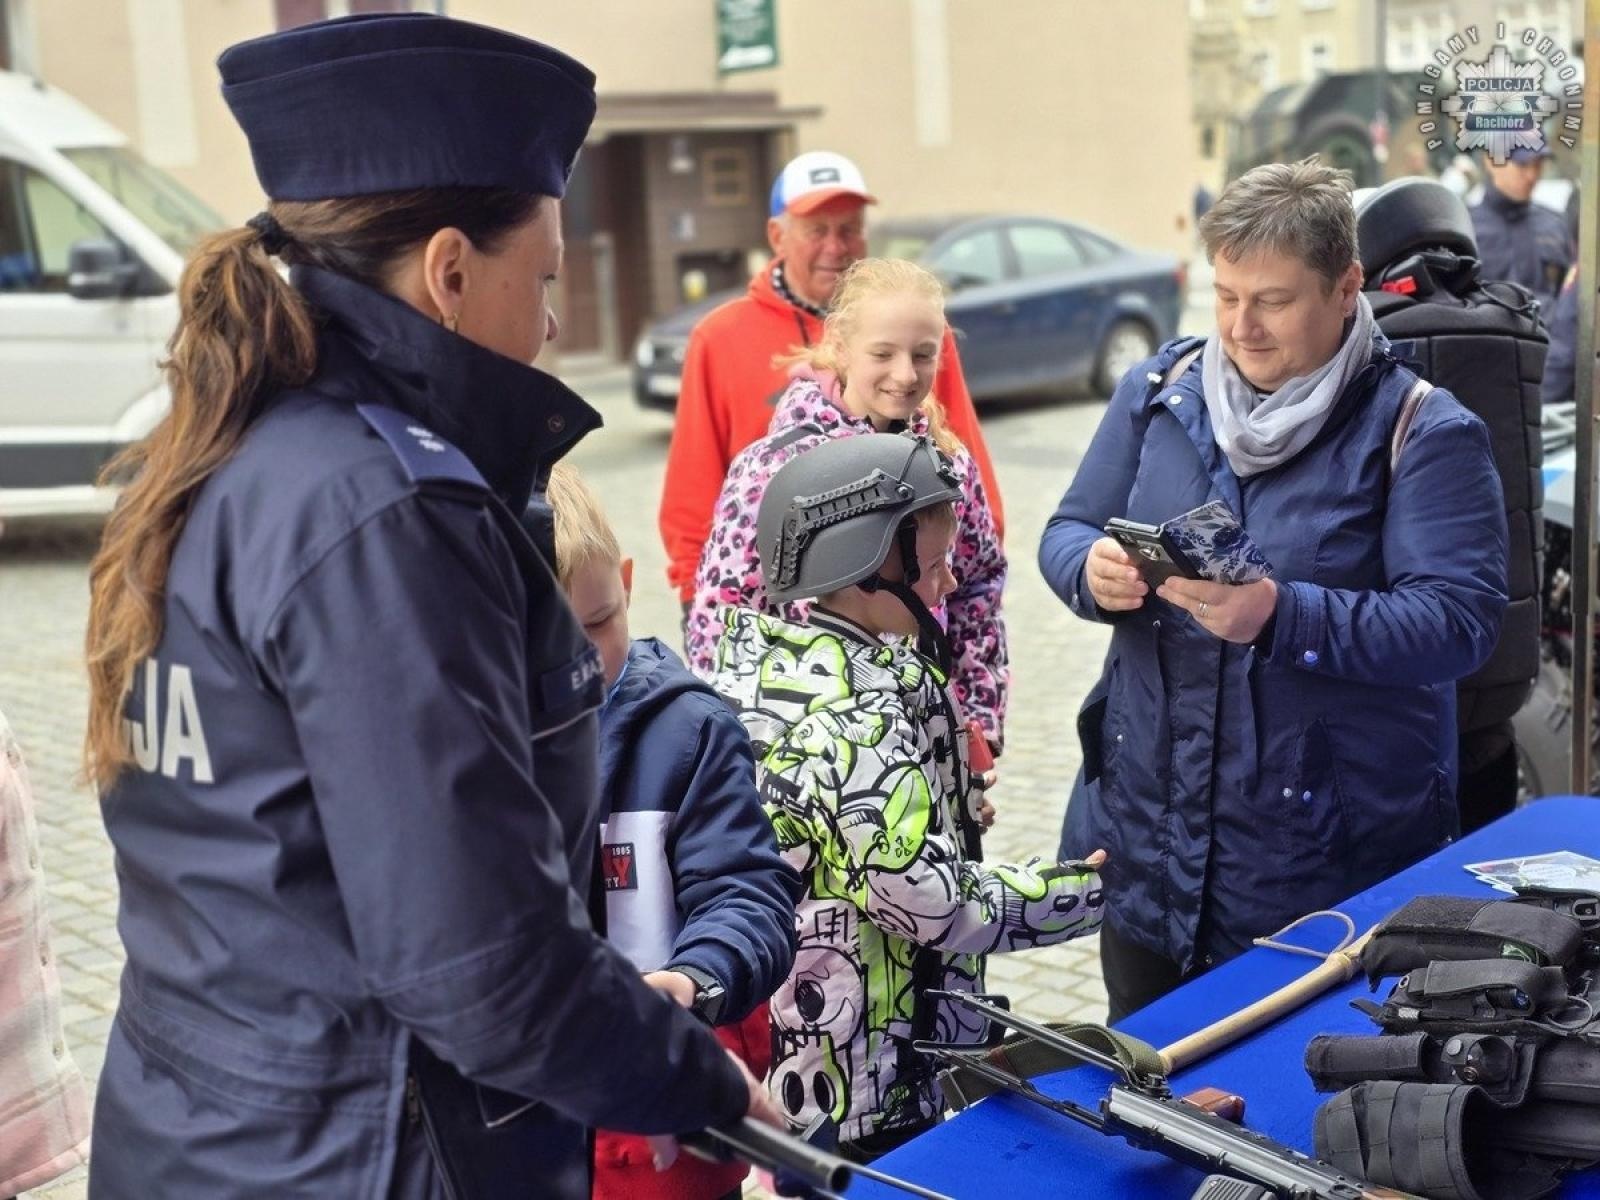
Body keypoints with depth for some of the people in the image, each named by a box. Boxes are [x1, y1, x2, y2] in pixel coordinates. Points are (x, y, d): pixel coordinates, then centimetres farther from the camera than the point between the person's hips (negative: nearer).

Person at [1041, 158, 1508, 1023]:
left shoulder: (1423, 432, -10)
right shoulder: (1157, 391, 4)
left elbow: (1458, 623, -18)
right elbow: (1066, 531, 7)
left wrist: (1282, 617, -31)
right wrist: (1093, 571, -17)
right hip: (1147, 827, 4)